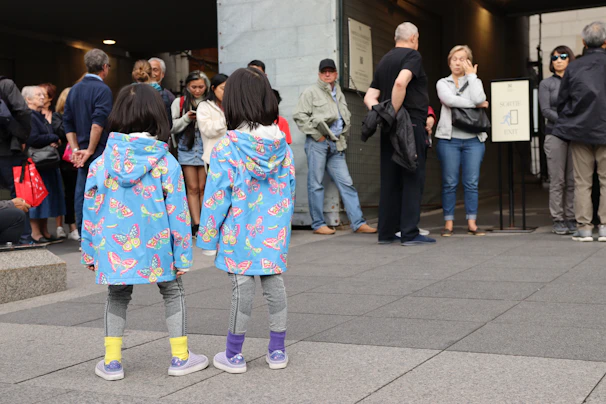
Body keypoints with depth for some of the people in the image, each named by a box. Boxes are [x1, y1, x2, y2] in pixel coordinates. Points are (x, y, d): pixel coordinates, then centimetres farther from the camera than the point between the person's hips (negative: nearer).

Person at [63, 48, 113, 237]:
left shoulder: (74, 90, 12)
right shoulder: (103, 90, -11)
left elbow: (68, 123, 11)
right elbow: (98, 123, -21)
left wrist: (76, 149, 7)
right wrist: (90, 151, -15)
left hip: (82, 153, 7)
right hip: (99, 152, -7)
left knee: (82, 193, 10)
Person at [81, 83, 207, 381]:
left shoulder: (103, 161, -2)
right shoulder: (165, 163, -9)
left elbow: (91, 208, 1)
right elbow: (177, 212, -8)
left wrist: (89, 251, 12)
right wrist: (182, 255, 1)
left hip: (114, 247, 2)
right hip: (155, 246, -2)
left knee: (117, 297, 22)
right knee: (173, 293, 19)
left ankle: (111, 362, 21)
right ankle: (180, 358, 21)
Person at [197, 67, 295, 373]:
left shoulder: (227, 147, -13)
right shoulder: (281, 144, 1)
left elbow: (217, 196, -10)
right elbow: (290, 187, 8)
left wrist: (208, 237, -2)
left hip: (240, 233, -4)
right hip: (274, 230, 4)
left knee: (242, 289, 2)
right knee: (274, 284, 11)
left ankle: (233, 356, 15)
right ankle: (277, 351, 20)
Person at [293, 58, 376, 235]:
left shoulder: (339, 94, 22)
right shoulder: (311, 92, 2)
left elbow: (346, 117, 33)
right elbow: (299, 115, -8)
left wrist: (343, 137, 19)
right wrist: (316, 135, -11)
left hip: (336, 145, 6)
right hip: (318, 143, -6)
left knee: (346, 183, 1)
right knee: (316, 184, -2)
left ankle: (358, 223, 0)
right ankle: (318, 224, 3)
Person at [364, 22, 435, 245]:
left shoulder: (384, 61, 19)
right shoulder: (413, 55, -4)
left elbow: (369, 97, 13)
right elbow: (400, 82, -24)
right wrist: (395, 112, -17)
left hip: (389, 128, 7)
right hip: (411, 124, -7)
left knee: (390, 180, 8)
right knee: (413, 179, -4)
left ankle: (386, 232, 10)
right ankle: (409, 233, -6)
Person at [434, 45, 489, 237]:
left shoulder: (475, 82, 14)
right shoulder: (443, 83, 11)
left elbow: (479, 98, -9)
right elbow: (450, 100, -11)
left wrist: (472, 75, 0)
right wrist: (476, 104, -7)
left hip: (473, 140, 1)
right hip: (449, 139, -1)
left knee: (472, 183, 0)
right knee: (449, 183, -1)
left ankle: (472, 223, 5)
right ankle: (448, 222, 5)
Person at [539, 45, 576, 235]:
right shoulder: (546, 84, 8)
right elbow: (545, 110, -2)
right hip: (555, 134, -1)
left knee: (573, 180, 0)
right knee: (557, 180, -3)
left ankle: (571, 219, 4)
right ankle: (558, 220, 0)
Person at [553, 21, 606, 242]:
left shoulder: (573, 67, 0)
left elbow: (561, 101, 6)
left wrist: (568, 122, 21)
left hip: (579, 130, 2)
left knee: (582, 182, 5)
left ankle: (583, 227, 4)